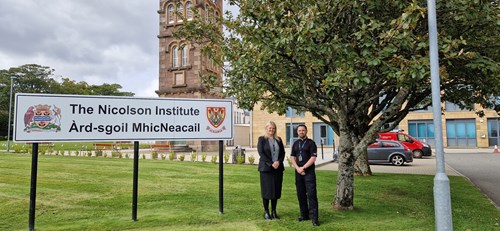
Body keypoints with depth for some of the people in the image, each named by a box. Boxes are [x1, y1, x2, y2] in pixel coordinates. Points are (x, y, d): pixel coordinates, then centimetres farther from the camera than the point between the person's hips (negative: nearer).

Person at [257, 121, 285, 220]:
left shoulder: (278, 140, 13)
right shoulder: (262, 139, 1)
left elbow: (283, 152, 10)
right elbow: (261, 153, -8)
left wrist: (278, 162, -9)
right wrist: (271, 164, -14)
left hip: (278, 168, 4)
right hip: (266, 168, -4)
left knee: (276, 190, 6)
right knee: (266, 190, 0)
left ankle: (274, 211, 17)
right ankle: (266, 211, 11)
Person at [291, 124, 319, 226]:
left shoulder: (311, 143, -1)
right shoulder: (295, 144, 13)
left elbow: (313, 158, -9)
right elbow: (292, 157, 10)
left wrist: (303, 168, -12)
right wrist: (297, 168, -6)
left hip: (309, 172, -5)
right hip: (298, 172, 5)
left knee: (311, 194, -8)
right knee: (301, 194, 8)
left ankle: (314, 217, -6)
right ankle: (304, 215, 18)